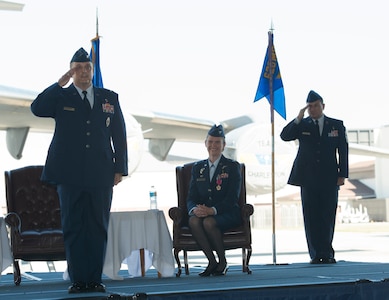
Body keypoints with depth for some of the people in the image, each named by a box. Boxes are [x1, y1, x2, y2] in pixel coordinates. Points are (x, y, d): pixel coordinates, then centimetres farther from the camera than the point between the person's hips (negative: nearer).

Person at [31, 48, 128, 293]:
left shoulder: (110, 98, 12)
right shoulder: (60, 97, 7)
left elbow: (119, 135, 11)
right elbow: (37, 109, -13)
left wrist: (120, 168, 5)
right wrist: (60, 83, -14)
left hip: (101, 174, 1)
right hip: (70, 174, -1)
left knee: (98, 228, 3)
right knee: (73, 227, 1)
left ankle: (95, 279, 9)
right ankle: (78, 280, 6)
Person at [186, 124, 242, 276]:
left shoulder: (232, 167, 4)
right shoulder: (197, 167, 16)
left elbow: (232, 198, -8)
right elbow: (191, 197, 9)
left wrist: (213, 210, -25)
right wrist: (194, 209, -16)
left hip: (227, 214, -3)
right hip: (202, 212, 3)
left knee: (209, 222, -36)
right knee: (194, 221, -33)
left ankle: (223, 262, -15)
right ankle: (211, 261, -22)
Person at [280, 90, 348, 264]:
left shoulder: (337, 125, 9)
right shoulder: (301, 125, 8)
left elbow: (343, 151, 8)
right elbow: (284, 136, -6)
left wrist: (342, 175, 1)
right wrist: (298, 119, -15)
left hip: (329, 178, 0)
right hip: (308, 178, 0)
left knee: (328, 216, -1)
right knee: (311, 217, -2)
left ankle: (327, 253, 6)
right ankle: (316, 254, 1)